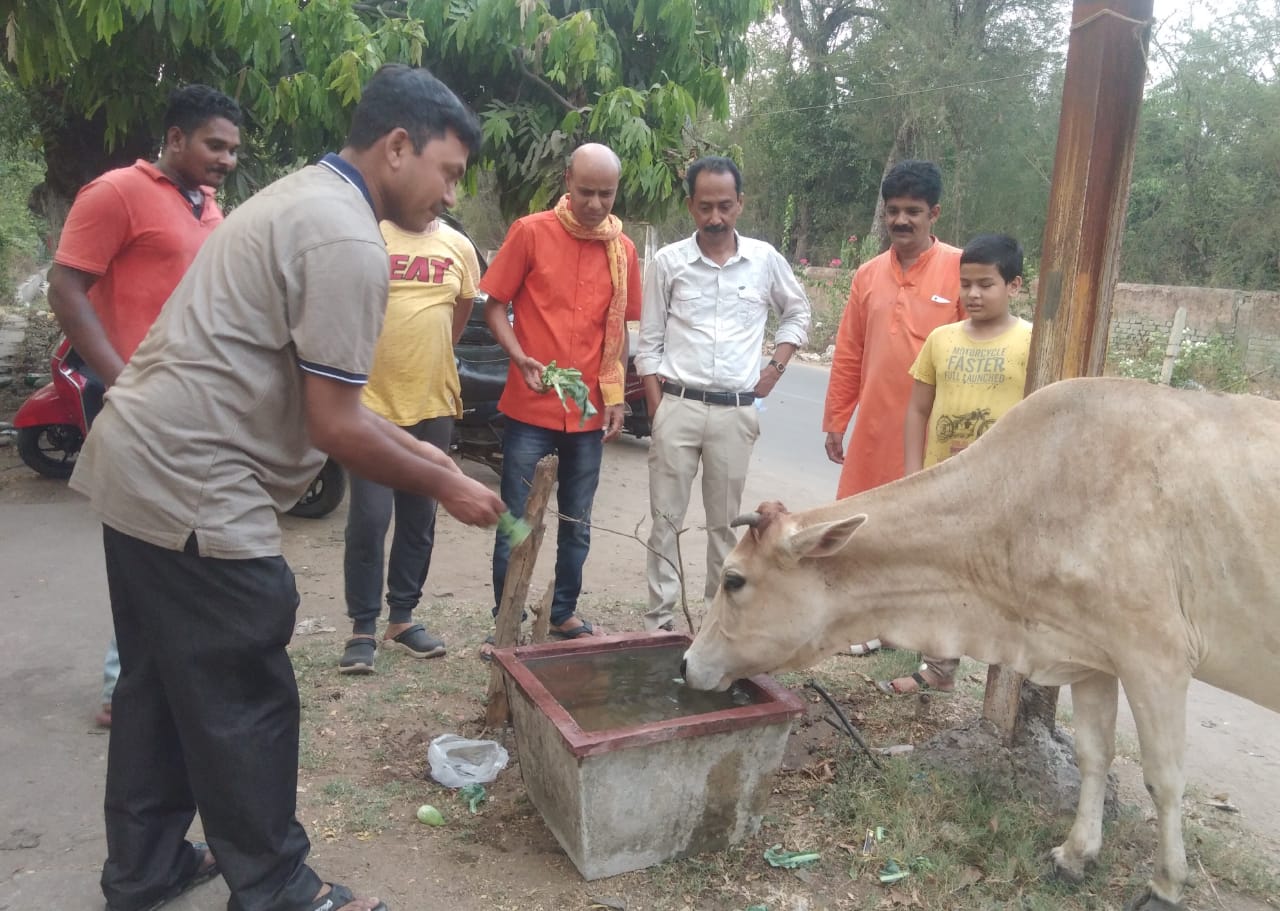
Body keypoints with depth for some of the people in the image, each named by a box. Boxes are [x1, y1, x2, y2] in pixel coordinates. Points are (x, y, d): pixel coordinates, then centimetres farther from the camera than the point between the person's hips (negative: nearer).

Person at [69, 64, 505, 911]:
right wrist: (443, 486, -5)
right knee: (243, 702, 3)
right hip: (194, 487, -11)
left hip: (139, 461, 11)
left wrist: (412, 445, 16)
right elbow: (333, 424, -18)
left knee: (159, 683, 20)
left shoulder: (303, 199, 15)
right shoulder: (349, 242, -18)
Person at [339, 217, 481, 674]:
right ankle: (363, 629, 12)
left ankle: (402, 619, 25)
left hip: (434, 403, 4)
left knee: (419, 520, 11)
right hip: (372, 403, -4)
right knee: (368, 520, -3)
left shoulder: (459, 246, 6)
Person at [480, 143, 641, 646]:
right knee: (517, 521, 4)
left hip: (590, 411, 4)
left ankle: (564, 612, 29)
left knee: (577, 524, 14)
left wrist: (615, 396, 7)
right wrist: (520, 357, -19)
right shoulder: (530, 232, -5)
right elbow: (494, 305, -2)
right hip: (530, 407, -3)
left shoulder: (623, 250, 5)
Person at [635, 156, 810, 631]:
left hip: (736, 412, 1)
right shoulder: (668, 261, 0)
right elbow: (648, 345, 3)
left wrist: (776, 366, 8)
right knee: (666, 519, 2)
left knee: (724, 521, 9)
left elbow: (798, 312, 20)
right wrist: (658, 409, -2)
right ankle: (660, 620, 11)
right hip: (678, 407, -1)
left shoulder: (765, 259, 4)